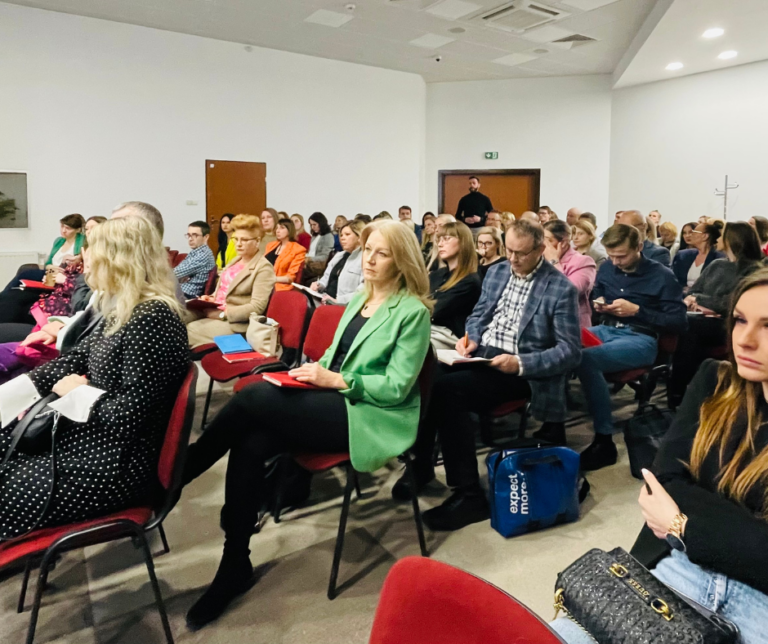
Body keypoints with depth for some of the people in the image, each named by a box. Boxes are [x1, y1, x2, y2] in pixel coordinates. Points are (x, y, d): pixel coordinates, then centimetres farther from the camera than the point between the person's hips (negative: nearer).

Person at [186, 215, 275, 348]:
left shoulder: (263, 268, -11)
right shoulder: (236, 261, 15)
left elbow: (257, 307, -19)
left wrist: (223, 314, -21)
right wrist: (211, 298, 3)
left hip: (236, 323, -8)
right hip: (216, 314, 8)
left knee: (189, 331, -21)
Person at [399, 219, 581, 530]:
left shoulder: (561, 289, -7)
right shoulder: (496, 272, 12)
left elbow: (570, 351, -10)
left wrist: (521, 363, -24)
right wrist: (471, 339, -3)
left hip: (522, 371, -6)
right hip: (482, 353, 6)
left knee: (448, 388, -30)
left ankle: (468, 494, -19)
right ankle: (421, 464, -3)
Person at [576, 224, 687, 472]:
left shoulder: (662, 276, -5)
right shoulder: (607, 268, 10)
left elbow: (679, 322, -8)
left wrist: (636, 310, -17)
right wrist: (597, 303, 4)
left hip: (640, 339, -6)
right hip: (606, 330, 6)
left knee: (586, 358, -35)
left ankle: (604, 441, -25)